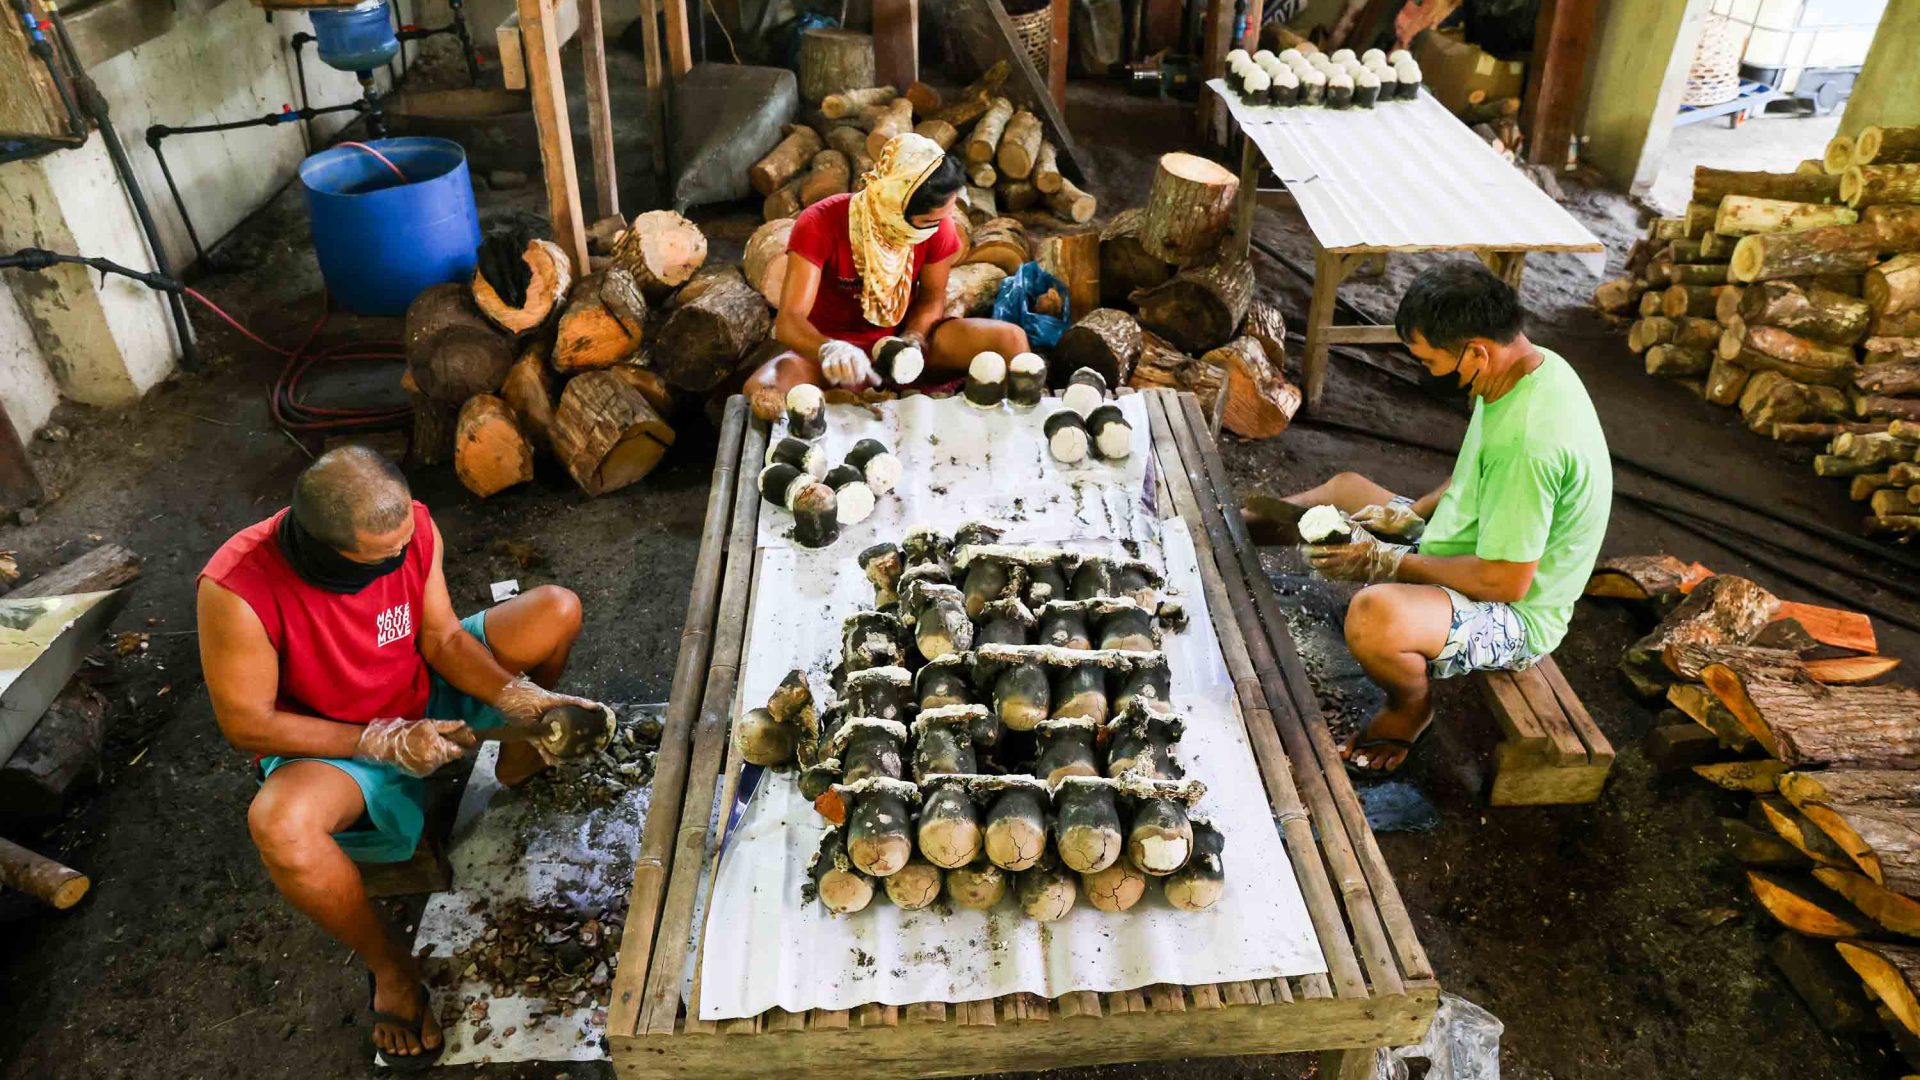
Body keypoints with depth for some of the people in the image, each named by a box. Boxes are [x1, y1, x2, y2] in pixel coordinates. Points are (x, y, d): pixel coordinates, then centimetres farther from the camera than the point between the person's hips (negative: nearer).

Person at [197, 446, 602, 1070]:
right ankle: (388, 966, -11)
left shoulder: (410, 527, -21)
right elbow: (246, 725, -23)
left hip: (424, 697, 5)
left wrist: (522, 699, -25)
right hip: (332, 743, -4)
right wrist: (385, 743, -27)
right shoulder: (236, 589, -33)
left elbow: (443, 637, -9)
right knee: (279, 823, -39)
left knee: (558, 609, -7)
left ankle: (518, 759, 20)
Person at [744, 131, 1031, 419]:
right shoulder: (820, 225, -25)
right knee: (763, 394, -35)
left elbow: (932, 298, 1)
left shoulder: (937, 226, -14)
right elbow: (789, 320, -31)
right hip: (834, 345, -2)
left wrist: (912, 340, -22)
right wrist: (830, 351, -54)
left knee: (1011, 340, -21)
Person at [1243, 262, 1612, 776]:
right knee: (1344, 487, 16)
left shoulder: (1528, 438, -34)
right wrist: (1411, 514, 1)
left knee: (1373, 615, -36)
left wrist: (1389, 562, -21)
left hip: (1516, 616, -10)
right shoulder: (1531, 365, -3)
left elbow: (1506, 582, -30)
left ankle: (1411, 705, -4)